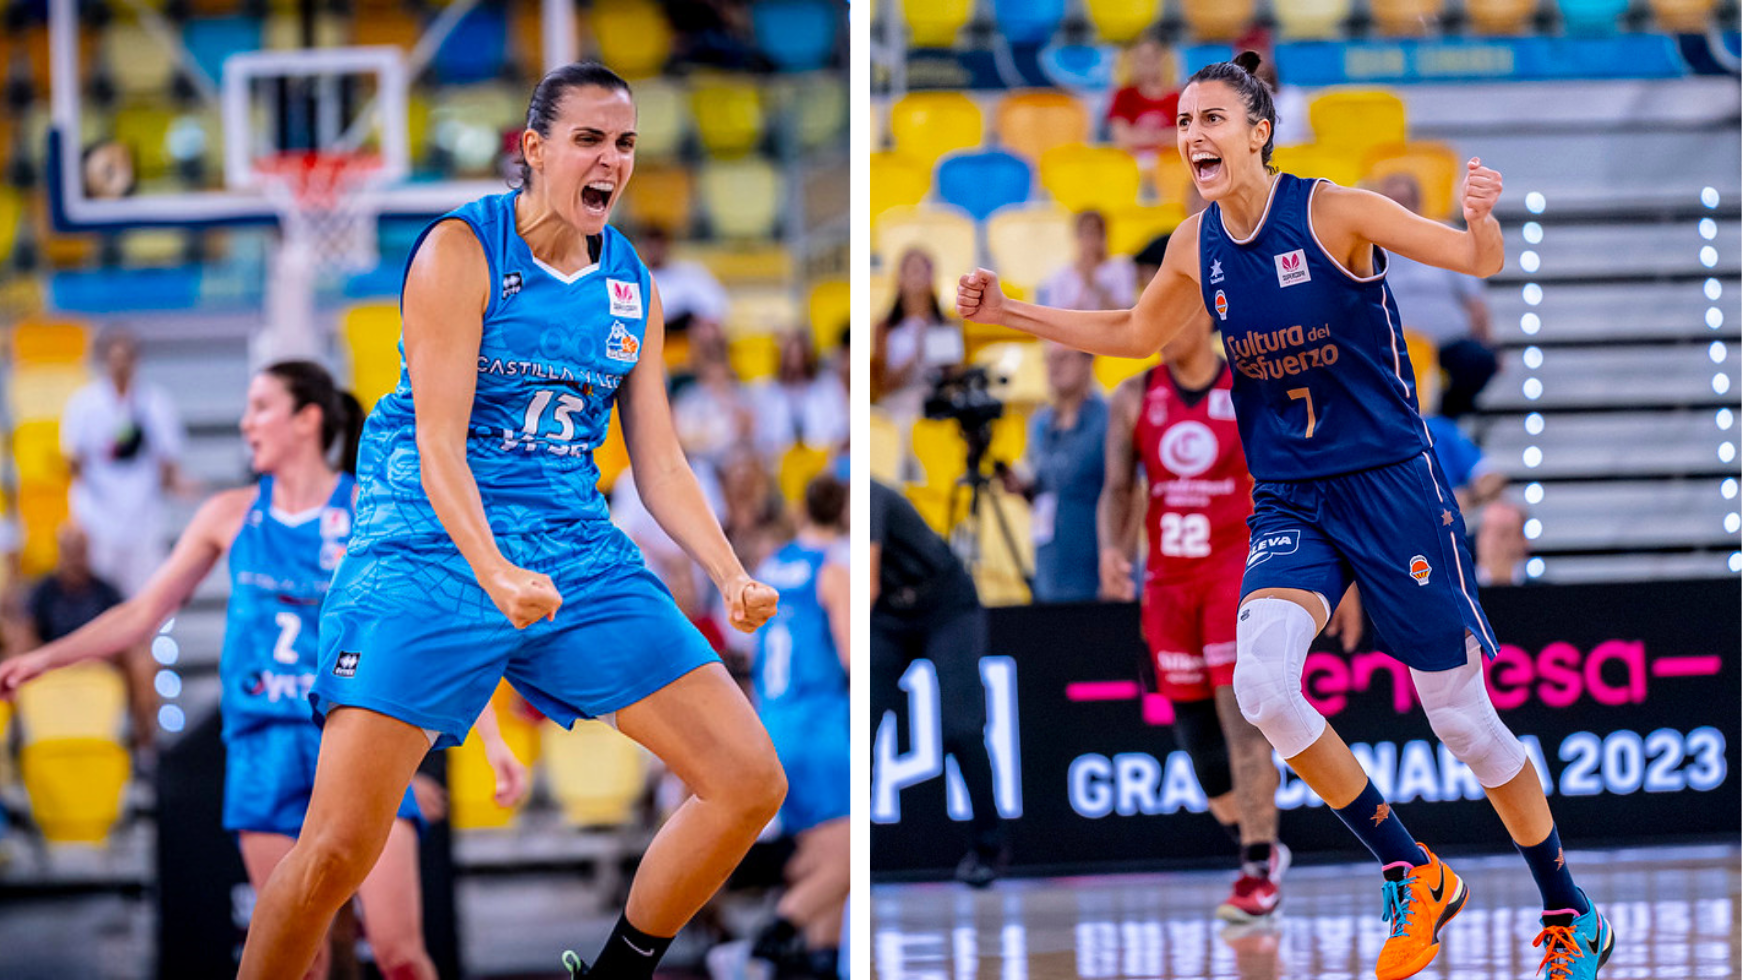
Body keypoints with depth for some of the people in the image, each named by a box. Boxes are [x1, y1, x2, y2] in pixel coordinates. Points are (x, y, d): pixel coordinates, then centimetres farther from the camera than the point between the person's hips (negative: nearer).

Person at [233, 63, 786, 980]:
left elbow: (659, 464, 12)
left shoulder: (632, 284, 11)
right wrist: (493, 574, -31)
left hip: (574, 551, 6)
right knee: (339, 845, -19)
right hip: (434, 549, -6)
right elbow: (438, 442, -15)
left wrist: (733, 577, -5)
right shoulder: (461, 251, -7)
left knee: (749, 783, -2)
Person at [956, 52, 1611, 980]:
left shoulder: (1332, 211, -12)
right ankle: (1415, 878, -3)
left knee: (1463, 717, 1)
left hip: (1389, 484, -4)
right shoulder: (1196, 246, 3)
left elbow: (1481, 261, -11)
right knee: (1261, 683, -21)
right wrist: (1010, 312, 15)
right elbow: (1133, 333, 22)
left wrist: (1479, 218, -34)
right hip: (1286, 502, 4)